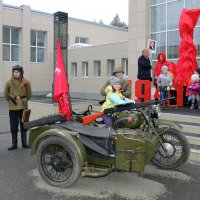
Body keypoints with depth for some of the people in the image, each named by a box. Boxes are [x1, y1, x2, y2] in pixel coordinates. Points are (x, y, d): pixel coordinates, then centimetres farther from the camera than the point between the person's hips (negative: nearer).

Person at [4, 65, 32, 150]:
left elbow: (29, 94, 8)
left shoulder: (26, 82, -2)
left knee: (23, 125, 10)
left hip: (23, 107, 0)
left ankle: (24, 142, 22)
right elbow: (6, 94, 13)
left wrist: (24, 100, 5)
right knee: (13, 126, 5)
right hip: (13, 108, 0)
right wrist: (10, 99, 4)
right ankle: (14, 143, 17)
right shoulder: (9, 82, 0)